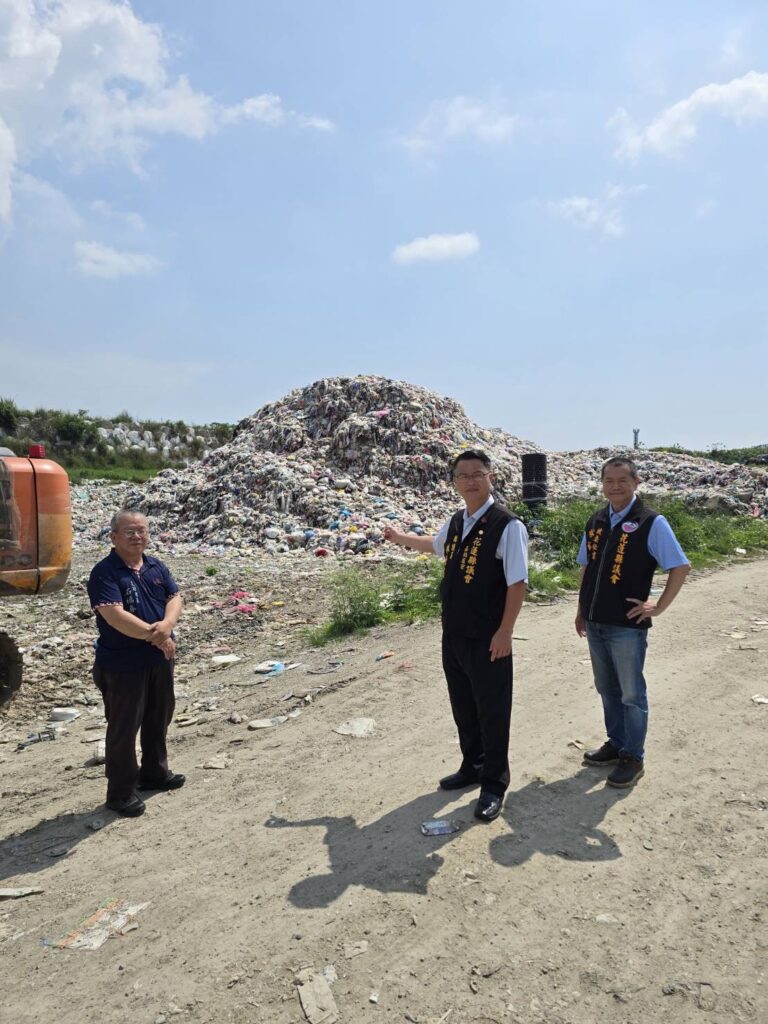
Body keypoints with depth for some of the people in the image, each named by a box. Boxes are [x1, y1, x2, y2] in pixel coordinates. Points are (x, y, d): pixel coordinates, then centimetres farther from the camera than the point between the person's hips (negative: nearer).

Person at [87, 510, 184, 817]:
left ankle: (154, 772, 39)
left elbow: (174, 598, 1)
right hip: (122, 665, -7)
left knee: (158, 719, 20)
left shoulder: (156, 567, 7)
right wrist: (155, 636, -22)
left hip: (160, 659, 7)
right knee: (123, 728, 5)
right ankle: (121, 792, 18)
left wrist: (166, 625, -21)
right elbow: (115, 616, -25)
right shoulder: (105, 573, -16)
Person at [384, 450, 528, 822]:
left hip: (487, 640, -7)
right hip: (453, 634, 7)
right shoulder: (455, 522, 7)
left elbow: (517, 583, -18)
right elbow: (436, 545, 31)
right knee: (462, 705, 20)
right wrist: (400, 537, 38)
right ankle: (472, 766, 41)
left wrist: (504, 632, -20)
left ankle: (493, 785, 24)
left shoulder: (507, 526, -16)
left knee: (491, 711, 6)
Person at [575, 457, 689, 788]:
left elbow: (680, 567, -11)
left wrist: (658, 607, -13)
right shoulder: (596, 522, 8)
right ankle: (616, 743, 34)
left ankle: (633, 758, 19)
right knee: (607, 689, 18)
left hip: (627, 625, -6)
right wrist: (582, 609, 14)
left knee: (631, 694, 5)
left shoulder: (651, 523, -11)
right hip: (595, 623, 6)